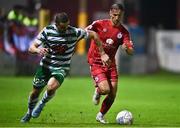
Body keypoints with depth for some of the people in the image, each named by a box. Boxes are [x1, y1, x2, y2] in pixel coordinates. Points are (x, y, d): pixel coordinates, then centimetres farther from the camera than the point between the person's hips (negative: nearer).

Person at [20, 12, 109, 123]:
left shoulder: (74, 32, -16)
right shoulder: (47, 31, -13)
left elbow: (93, 34, -2)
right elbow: (31, 48, -9)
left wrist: (102, 53, -1)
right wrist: (38, 50, -34)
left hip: (61, 68, -2)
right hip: (45, 65, 2)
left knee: (51, 87, -30)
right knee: (35, 92, 9)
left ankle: (42, 104, 2)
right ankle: (29, 113, 39)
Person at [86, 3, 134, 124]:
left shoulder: (124, 32, -3)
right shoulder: (99, 24, -10)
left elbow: (131, 52, -9)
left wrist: (127, 47, -32)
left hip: (110, 64, 4)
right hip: (96, 63, -4)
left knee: (112, 95, 0)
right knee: (105, 89, -22)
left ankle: (101, 115, 24)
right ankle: (97, 92, 16)